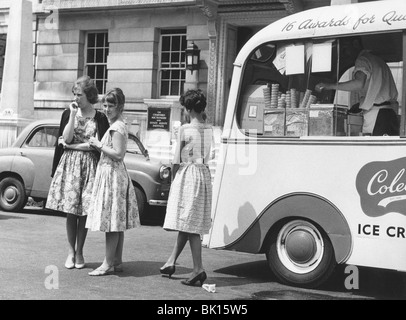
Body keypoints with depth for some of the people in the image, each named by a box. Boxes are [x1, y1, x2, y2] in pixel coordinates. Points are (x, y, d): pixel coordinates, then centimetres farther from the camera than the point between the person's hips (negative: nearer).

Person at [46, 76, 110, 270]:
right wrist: (73, 115, -9)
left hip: (89, 166, -1)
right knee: (70, 210, 0)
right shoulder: (68, 113, 6)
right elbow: (66, 138, -6)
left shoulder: (100, 118, 1)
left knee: (84, 211, 0)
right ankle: (71, 251, 12)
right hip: (69, 164, 1)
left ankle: (79, 252, 12)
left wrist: (72, 146, -6)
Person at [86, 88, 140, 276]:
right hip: (113, 174, 10)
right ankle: (117, 261, 17)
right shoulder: (118, 126, 16)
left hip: (112, 174, -10)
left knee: (110, 220, -7)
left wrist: (99, 145, -13)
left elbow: (118, 154, -21)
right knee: (116, 221, 11)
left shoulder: (117, 127, -14)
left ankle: (108, 264, -4)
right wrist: (98, 145, 10)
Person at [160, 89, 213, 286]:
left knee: (190, 225, -3)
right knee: (187, 223, 13)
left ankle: (198, 268, -7)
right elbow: (208, 157, 5)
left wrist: (174, 177, 6)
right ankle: (171, 261, 22)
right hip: (204, 174, 6)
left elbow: (177, 160, -8)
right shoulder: (209, 130, 7)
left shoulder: (185, 129, -10)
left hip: (187, 174, -6)